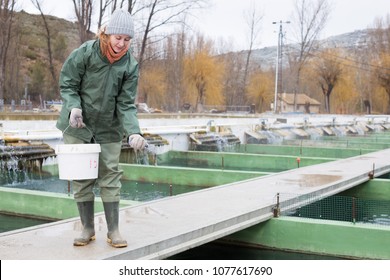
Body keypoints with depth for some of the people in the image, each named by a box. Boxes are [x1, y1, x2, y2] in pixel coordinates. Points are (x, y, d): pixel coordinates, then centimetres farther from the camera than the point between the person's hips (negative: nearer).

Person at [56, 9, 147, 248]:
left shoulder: (130, 65, -7)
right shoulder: (85, 53, -13)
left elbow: (126, 104, -9)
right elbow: (67, 84, -5)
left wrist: (134, 132, -24)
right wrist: (74, 107, -24)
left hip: (110, 129, 1)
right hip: (78, 126, -1)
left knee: (110, 176, 1)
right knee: (81, 177, 4)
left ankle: (114, 230, 10)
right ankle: (88, 229, 16)